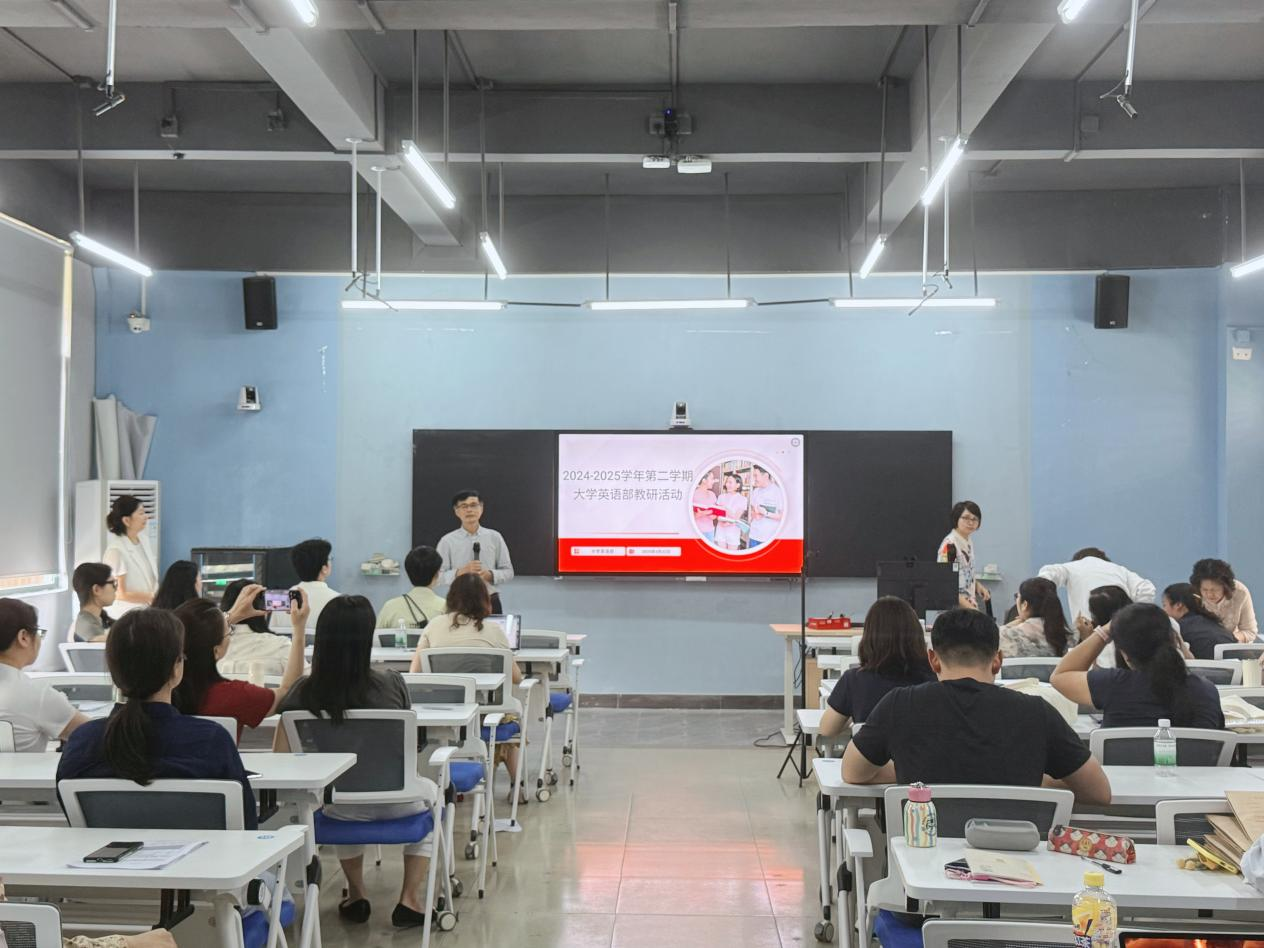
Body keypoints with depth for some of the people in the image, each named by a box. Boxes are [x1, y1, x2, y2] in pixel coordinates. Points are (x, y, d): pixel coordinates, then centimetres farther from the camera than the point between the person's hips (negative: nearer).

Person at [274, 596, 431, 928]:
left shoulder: (304, 691, -14)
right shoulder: (391, 683, -15)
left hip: (343, 809, 2)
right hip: (395, 803, -1)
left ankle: (357, 895, 38)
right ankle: (409, 900, 24)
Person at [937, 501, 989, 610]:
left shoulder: (969, 542, 11)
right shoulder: (949, 544, -14)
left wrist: (977, 585, 5)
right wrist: (965, 604, -24)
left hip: (969, 605, 8)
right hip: (954, 606, -8)